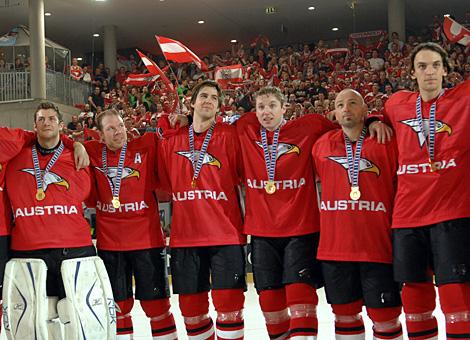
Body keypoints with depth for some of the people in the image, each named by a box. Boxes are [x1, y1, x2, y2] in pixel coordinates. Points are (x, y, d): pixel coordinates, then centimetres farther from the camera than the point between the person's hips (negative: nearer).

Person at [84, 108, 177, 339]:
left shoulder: (145, 146, -1)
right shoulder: (92, 152, 3)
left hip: (147, 239, -2)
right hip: (109, 242, 2)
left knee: (155, 302, 4)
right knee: (118, 304, 13)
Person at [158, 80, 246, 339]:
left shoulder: (230, 135, 1)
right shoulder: (171, 141, 9)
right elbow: (165, 185, 17)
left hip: (225, 233, -3)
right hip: (184, 235, 3)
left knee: (229, 305, -5)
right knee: (191, 308, 9)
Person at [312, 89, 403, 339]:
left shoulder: (387, 142, -1)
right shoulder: (321, 145, 9)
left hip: (377, 245, -3)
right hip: (333, 245, 3)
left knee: (384, 315, 1)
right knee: (344, 313, 13)